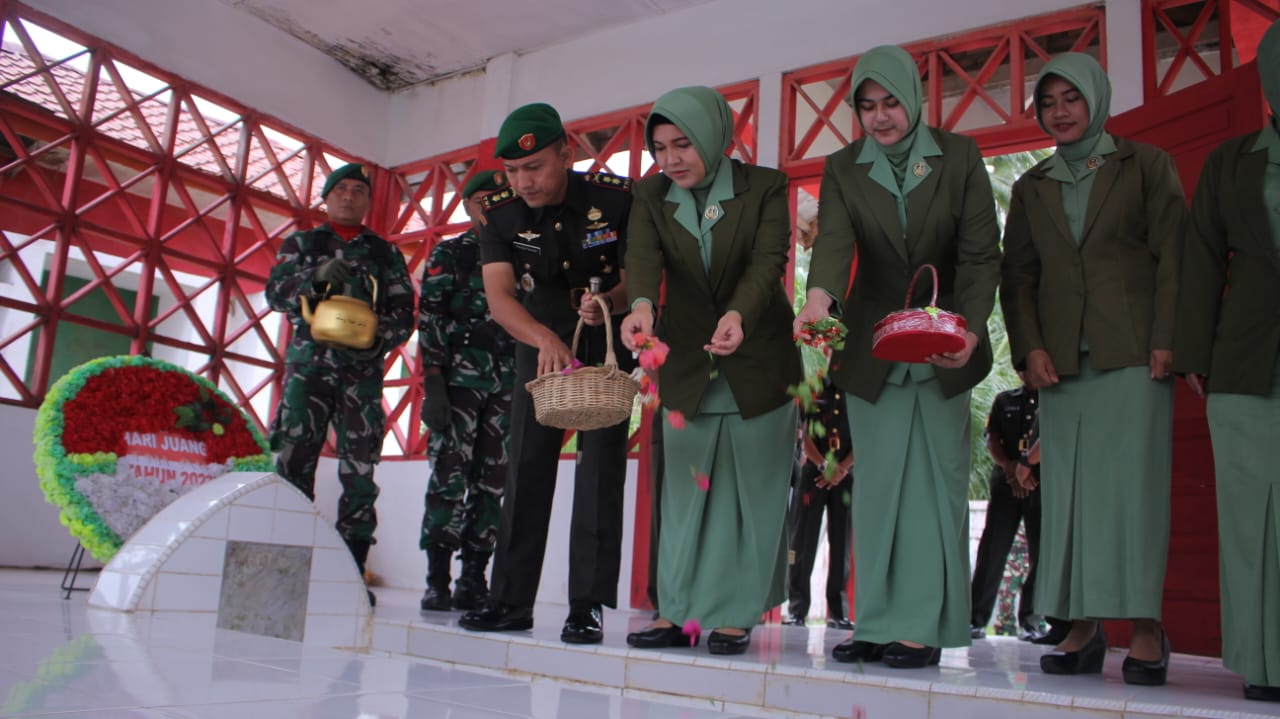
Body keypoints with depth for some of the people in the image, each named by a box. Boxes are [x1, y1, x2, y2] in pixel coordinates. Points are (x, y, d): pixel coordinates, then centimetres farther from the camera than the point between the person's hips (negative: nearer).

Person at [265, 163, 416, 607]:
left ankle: (353, 568, 2)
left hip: (363, 370, 1)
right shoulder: (301, 244, 17)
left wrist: (379, 339, -12)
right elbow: (275, 292, 3)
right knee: (294, 461, -8)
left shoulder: (387, 254, 17)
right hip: (309, 362, 0)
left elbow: (404, 313, 9)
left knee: (360, 470, -3)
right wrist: (316, 276, -16)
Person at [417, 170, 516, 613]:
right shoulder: (448, 255, 9)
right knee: (449, 475, -8)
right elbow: (429, 319, 1)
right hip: (460, 378, -3)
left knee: (491, 481, 2)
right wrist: (433, 384, -10)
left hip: (508, 384, 3)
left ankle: (473, 579, 9)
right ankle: (436, 580, -3)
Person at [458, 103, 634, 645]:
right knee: (526, 467, 2)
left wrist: (610, 304, -33)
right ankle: (512, 600, 10)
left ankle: (588, 606, -5)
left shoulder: (616, 199, -18)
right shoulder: (499, 214, -12)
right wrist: (545, 338, -40)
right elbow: (499, 296, -22)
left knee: (600, 467, -9)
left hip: (609, 342, -3)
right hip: (539, 344, 3)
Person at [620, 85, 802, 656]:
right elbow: (643, 256, -16)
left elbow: (768, 260, -20)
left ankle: (735, 615, 10)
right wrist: (642, 304, -39)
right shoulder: (651, 195, 1)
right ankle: (677, 611, 12)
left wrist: (738, 314, -40)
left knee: (752, 488, 2)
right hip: (687, 362, 3)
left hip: (757, 359, -2)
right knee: (686, 487, 6)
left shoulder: (764, 186, -6)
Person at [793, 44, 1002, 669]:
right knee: (876, 484, 5)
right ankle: (876, 624, 12)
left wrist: (969, 330, -24)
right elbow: (833, 242, -18)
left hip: (944, 342, -1)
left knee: (936, 482, -1)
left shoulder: (959, 156, -2)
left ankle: (925, 627, 6)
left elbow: (981, 255, -7)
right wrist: (819, 300, -40)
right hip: (872, 346, 2)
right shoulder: (843, 169, 0)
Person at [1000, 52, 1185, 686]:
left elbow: (1172, 255, 1)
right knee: (1068, 490, 0)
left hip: (1132, 351, -3)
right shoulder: (1031, 188, 16)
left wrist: (1166, 341, -9)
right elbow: (1017, 275, 12)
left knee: (1131, 484, -7)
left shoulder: (1144, 165, 8)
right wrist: (1029, 347, -2)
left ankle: (1145, 629, -2)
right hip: (1061, 360, 3)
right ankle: (1083, 629, 4)